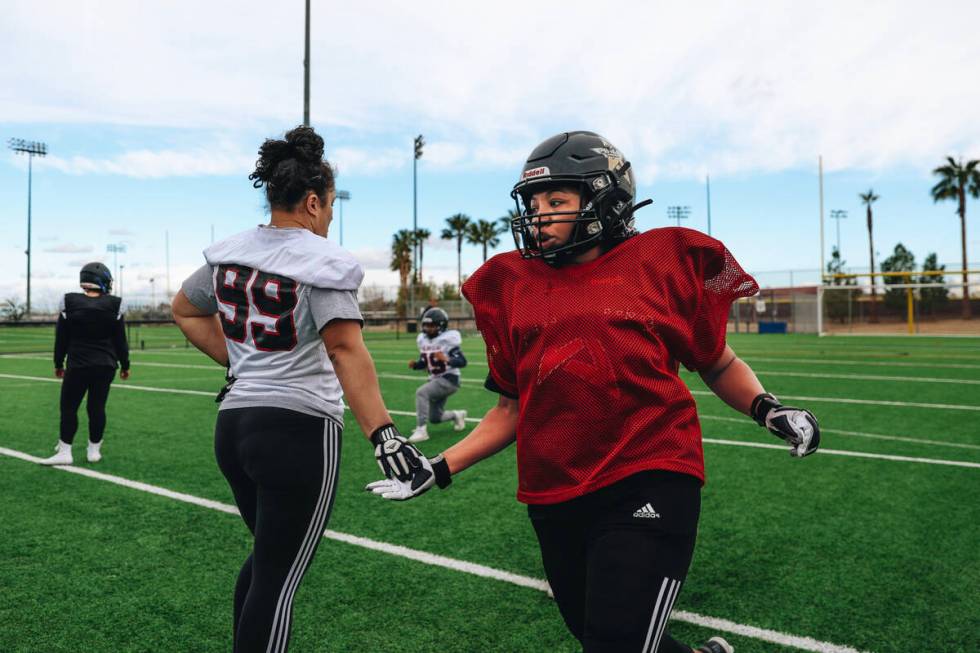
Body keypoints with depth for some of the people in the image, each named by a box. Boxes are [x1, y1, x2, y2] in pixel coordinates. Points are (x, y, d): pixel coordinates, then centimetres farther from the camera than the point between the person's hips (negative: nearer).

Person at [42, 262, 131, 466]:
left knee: (69, 407, 7)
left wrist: (58, 363, 15)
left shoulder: (69, 302, -4)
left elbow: (61, 338, 3)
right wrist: (124, 365, 12)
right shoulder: (114, 305, -5)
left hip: (77, 365, -1)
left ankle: (65, 452, 7)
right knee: (97, 407, 7)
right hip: (106, 366, 1)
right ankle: (94, 450, 14)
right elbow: (120, 340, 1)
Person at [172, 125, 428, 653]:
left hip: (234, 422, 8)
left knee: (267, 556, 25)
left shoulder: (230, 253, 9)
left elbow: (185, 311, 24)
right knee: (278, 577, 5)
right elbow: (346, 350, -24)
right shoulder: (321, 261, -13)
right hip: (299, 429, -7)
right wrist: (382, 433, -27)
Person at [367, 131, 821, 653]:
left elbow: (718, 365, 10)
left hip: (648, 487, -4)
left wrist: (769, 410, -9)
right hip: (555, 502, 5)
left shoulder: (660, 263, -1)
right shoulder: (513, 284, 7)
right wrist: (438, 470, 9)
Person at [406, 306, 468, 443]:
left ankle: (421, 430, -25)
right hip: (435, 380, 8)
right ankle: (458, 415, 42)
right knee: (435, 418, 13)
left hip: (449, 380, -8)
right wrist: (414, 364, -9)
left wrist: (446, 359, -42)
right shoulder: (423, 340, 3)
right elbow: (423, 363, 13)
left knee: (421, 392, -29)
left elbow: (462, 362, -24)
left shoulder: (447, 339, -18)